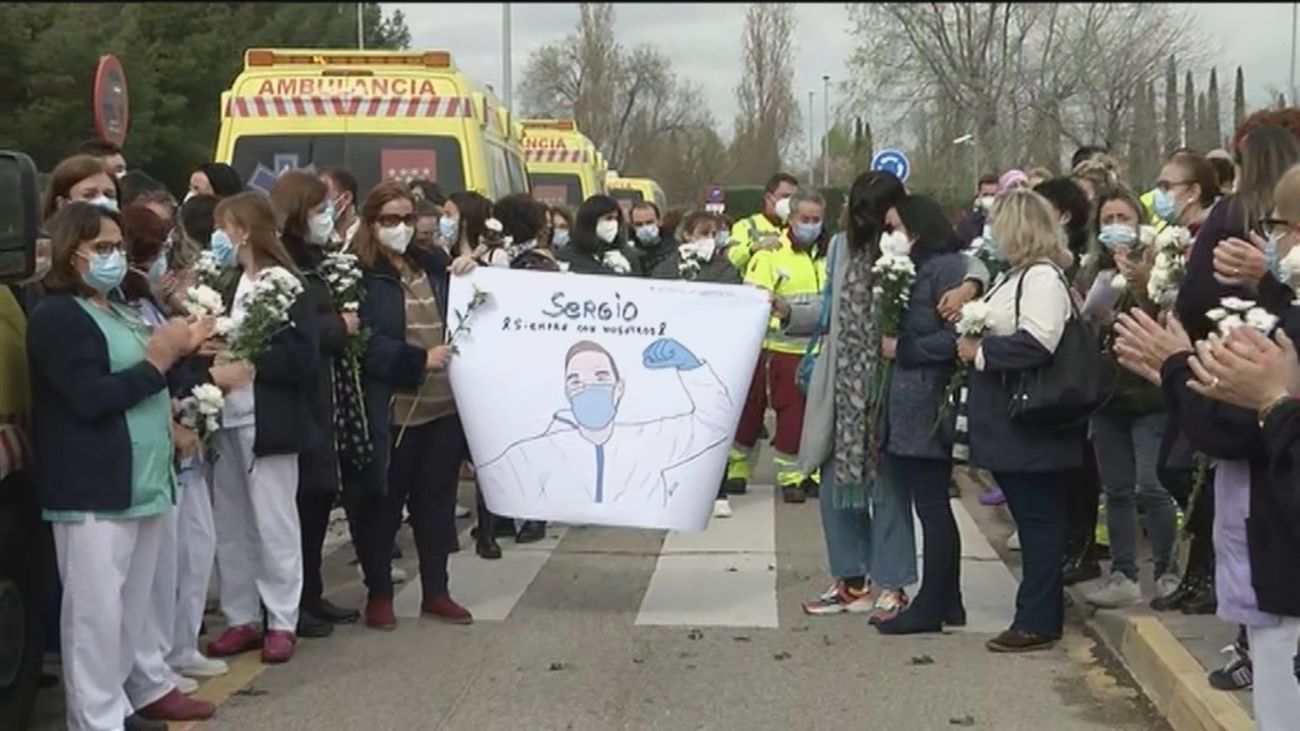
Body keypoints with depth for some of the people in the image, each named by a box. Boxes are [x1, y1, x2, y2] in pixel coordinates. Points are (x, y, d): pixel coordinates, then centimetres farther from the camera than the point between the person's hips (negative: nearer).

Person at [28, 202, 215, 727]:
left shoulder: (119, 312, 18)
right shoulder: (57, 316, -10)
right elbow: (92, 398, -20)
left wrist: (175, 350, 5)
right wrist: (157, 360, -13)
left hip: (142, 478, 9)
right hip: (93, 486, -9)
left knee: (135, 599, 18)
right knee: (96, 607, -5)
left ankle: (142, 688, 31)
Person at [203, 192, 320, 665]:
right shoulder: (230, 285, 12)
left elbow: (303, 356, -16)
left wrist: (251, 364, -20)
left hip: (267, 421, -8)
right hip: (228, 419, 8)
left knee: (273, 525, 1)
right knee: (229, 526, 12)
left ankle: (282, 622, 10)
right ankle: (242, 618, 22)